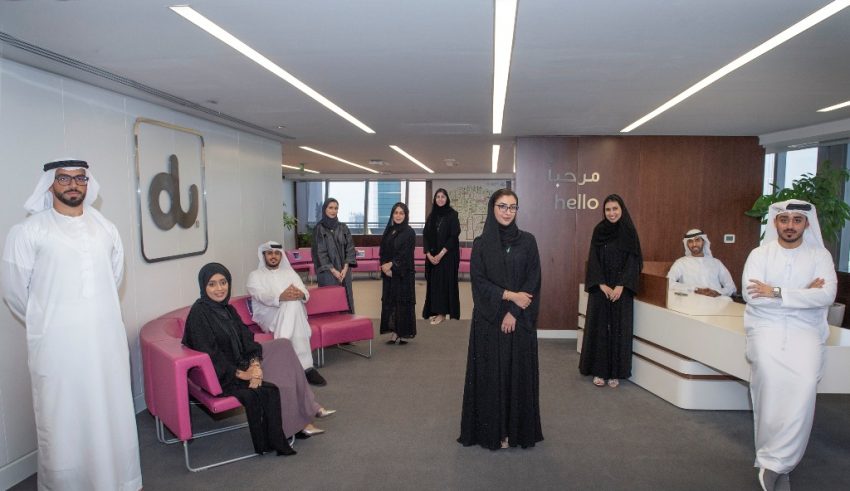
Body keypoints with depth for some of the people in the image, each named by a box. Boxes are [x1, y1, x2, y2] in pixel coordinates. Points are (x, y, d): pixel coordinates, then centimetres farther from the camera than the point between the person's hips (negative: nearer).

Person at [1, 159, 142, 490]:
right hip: (58, 345, -4)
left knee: (112, 414, 13)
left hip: (106, 340, 4)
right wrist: (45, 323, 10)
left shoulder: (105, 227, 7)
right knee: (63, 420, 5)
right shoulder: (29, 231, -7)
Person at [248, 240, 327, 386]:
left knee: (294, 303, -34)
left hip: (295, 314, 3)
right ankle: (306, 367, -41)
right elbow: (262, 296, -10)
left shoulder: (289, 272, 23)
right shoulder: (255, 275, 13)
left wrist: (300, 294, -20)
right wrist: (281, 297, -32)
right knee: (291, 304, -34)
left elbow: (306, 293, 7)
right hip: (269, 316, -3)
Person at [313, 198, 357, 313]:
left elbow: (350, 248, 5)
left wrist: (345, 268, -8)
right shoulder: (319, 228, -3)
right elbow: (319, 252, -7)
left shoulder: (343, 227, 8)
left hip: (344, 271, 4)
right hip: (327, 272, -4)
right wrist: (333, 270, -13)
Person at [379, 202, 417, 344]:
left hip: (404, 274, -5)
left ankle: (404, 333, 9)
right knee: (389, 301, 5)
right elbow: (382, 252, 8)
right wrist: (385, 267, -6)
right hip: (389, 274, 5)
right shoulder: (388, 231, 10)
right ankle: (394, 332, 14)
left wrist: (391, 265, -13)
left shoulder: (409, 233, -5)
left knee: (403, 302, -1)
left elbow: (405, 255, -12)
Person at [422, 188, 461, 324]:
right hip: (432, 255, 5)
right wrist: (429, 254, -8)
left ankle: (443, 312, 3)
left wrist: (441, 254, -16)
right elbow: (425, 236, 6)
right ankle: (434, 310, 15)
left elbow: (454, 236, -12)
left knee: (445, 281, -3)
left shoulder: (452, 214, -5)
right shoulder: (431, 216, 9)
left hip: (448, 255, -5)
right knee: (433, 282, 7)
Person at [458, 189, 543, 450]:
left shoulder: (527, 241, 2)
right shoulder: (481, 243, 0)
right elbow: (479, 281, -6)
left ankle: (517, 429, 21)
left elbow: (533, 280, -3)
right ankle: (491, 430, 18)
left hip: (520, 320, 1)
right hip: (489, 319, -1)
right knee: (490, 373, 5)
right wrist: (510, 295, -15)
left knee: (519, 372, 6)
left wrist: (514, 312, -12)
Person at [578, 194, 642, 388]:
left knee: (619, 328, 3)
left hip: (622, 289, 0)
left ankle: (616, 372, 12)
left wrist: (620, 286, -14)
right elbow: (593, 260, -1)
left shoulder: (629, 232, 0)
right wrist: (602, 285, -12)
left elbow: (633, 262, -4)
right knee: (599, 327, 2)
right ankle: (599, 370, 11)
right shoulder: (598, 231, 2)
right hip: (600, 288, 1)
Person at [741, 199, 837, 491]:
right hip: (766, 327, -1)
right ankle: (781, 463, -10)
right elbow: (751, 295, -9)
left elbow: (827, 296, -9)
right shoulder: (759, 254, 5)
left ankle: (775, 461, -10)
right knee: (770, 375, -25)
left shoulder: (820, 256, 7)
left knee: (805, 383, -24)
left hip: (805, 329, 1)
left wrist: (777, 293, -14)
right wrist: (804, 295, -8)